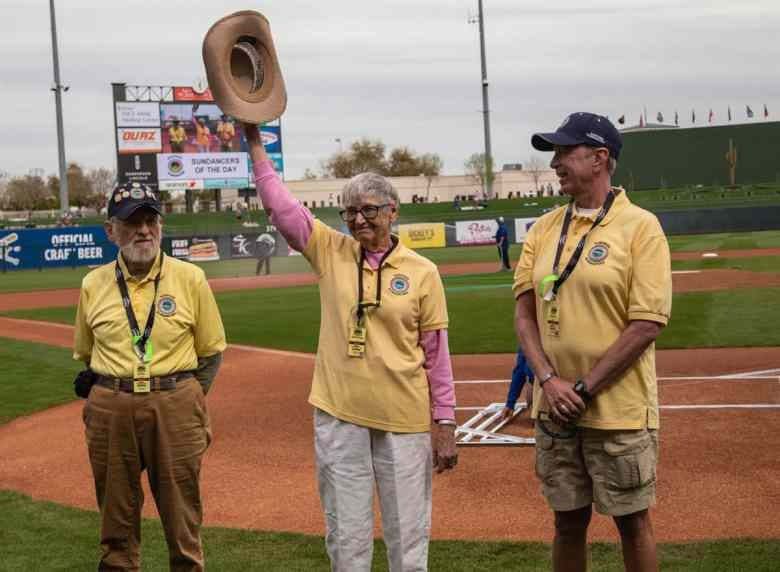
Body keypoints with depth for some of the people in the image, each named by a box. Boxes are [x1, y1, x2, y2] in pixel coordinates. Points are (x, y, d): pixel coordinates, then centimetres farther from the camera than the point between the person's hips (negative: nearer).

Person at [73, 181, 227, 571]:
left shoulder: (190, 278, -2)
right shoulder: (93, 285, 3)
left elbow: (211, 351, 5)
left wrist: (188, 401, 2)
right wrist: (109, 395, 9)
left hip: (176, 408, -2)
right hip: (110, 412, 2)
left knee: (182, 520, 6)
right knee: (116, 520, 12)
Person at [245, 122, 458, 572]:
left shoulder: (422, 271, -1)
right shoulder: (330, 252, 4)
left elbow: (437, 353, 1)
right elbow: (279, 203, -1)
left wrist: (445, 424, -1)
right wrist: (255, 140, -8)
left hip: (404, 420, -1)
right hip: (339, 416, 2)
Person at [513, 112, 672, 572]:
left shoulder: (640, 226, -8)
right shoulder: (544, 228, 9)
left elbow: (647, 325, -14)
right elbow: (525, 312, 6)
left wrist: (583, 389, -15)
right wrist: (549, 380, -10)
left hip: (619, 410, -5)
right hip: (555, 408, 5)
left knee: (632, 521, 7)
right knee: (569, 522, 14)